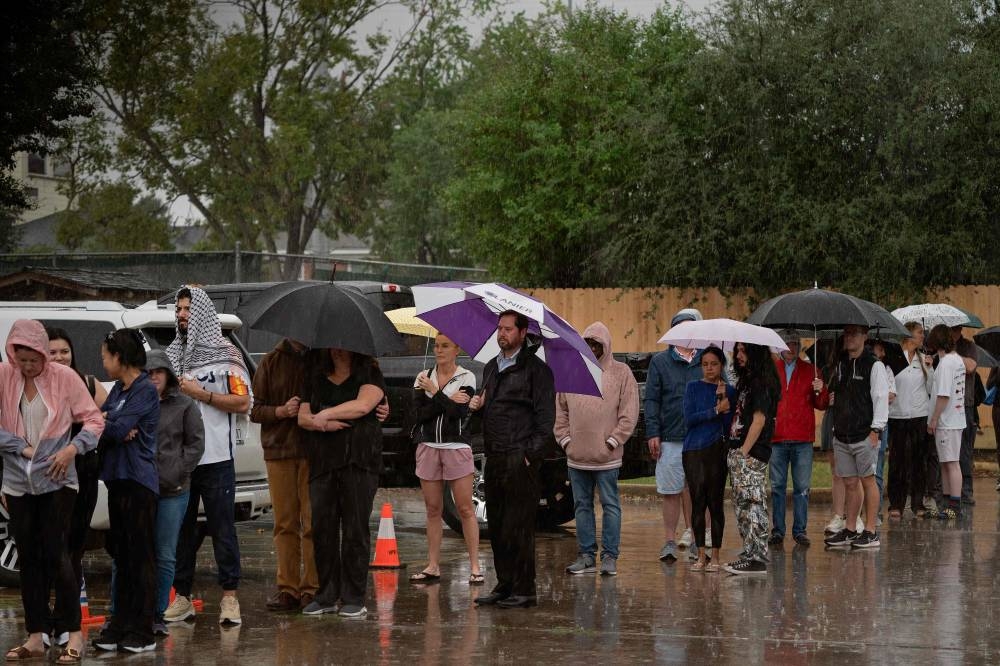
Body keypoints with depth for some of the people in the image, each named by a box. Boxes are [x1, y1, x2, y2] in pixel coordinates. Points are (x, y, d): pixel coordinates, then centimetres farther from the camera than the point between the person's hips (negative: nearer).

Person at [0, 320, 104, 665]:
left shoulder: (64, 377, -6)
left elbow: (94, 419, -3)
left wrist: (73, 448, -18)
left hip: (56, 479, -3)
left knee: (56, 554, -8)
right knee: (28, 559, 8)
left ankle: (74, 634, 0)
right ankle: (35, 638, 15)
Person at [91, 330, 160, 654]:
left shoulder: (146, 390, -10)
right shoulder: (118, 389, 15)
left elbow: (118, 428, -19)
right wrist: (115, 429, -13)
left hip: (139, 481, -8)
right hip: (117, 479, 8)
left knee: (140, 557, -4)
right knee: (121, 555, 10)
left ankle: (141, 632, -2)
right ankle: (121, 627, 14)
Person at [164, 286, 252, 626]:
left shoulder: (225, 355, 0)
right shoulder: (172, 355, 14)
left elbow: (243, 402, -6)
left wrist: (202, 395, -12)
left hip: (215, 457, -5)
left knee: (222, 528, -2)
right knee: (180, 528, 8)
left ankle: (229, 597, 2)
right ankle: (182, 597, 14)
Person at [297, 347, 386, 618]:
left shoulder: (369, 375, 6)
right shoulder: (315, 379, 18)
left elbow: (363, 405, -12)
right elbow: (303, 416, 10)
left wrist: (325, 415, -7)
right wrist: (323, 423, -10)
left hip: (358, 461, -4)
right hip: (322, 461, 4)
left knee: (355, 529, -5)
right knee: (322, 529, 1)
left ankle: (354, 599, -1)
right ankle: (327, 597, 7)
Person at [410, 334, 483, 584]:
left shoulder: (466, 378, -1)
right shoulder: (423, 377, 7)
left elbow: (460, 411, -14)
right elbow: (421, 413, -5)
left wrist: (435, 393, -9)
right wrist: (447, 400, -13)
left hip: (456, 447, -3)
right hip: (428, 447, 3)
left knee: (465, 509, -4)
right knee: (433, 509, 8)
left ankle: (474, 566, -2)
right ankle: (433, 566, 13)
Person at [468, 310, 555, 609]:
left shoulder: (535, 369, -4)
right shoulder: (491, 367, 19)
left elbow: (546, 416, -8)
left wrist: (532, 454, -15)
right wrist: (476, 405, 6)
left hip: (521, 459, -7)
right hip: (494, 458, 7)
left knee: (518, 528, -7)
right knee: (496, 526, 8)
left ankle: (524, 590, -2)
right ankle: (504, 586, 16)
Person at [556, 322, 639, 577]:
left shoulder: (621, 373, -1)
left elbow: (629, 413, -4)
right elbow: (560, 410, 13)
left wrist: (612, 441, -9)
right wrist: (565, 439, 3)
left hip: (606, 456, -4)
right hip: (576, 456, 4)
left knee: (610, 505, 0)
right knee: (582, 505, 8)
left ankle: (609, 556, 3)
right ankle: (586, 555, 14)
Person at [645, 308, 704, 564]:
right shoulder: (660, 362, 7)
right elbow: (651, 400, 5)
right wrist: (652, 433, -3)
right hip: (670, 438, 0)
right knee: (671, 492, 3)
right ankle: (670, 541, 11)